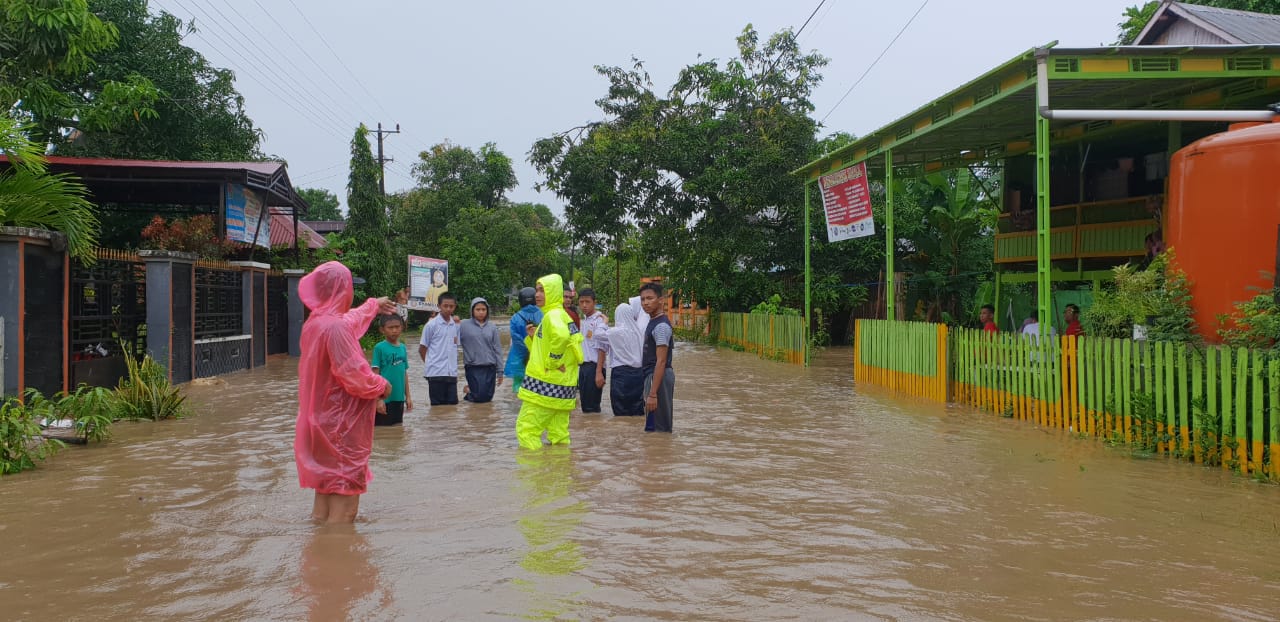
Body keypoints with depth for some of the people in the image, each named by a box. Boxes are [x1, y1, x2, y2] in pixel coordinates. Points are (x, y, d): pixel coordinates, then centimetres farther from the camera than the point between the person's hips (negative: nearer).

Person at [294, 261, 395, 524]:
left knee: (326, 489, 19)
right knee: (344, 502, -4)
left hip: (322, 422, 10)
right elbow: (354, 377, -26)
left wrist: (373, 305, 50)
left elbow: (350, 320, 32)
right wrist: (382, 386, -6)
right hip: (341, 429, -10)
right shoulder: (335, 328, -22)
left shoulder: (316, 322, 9)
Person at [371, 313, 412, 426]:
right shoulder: (379, 348, -8)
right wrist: (378, 399, -13)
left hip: (399, 398, 5)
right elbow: (376, 374, -9)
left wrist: (408, 396, 12)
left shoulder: (403, 348, 8)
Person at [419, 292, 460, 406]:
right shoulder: (431, 325, -4)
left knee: (453, 404, 4)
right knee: (438, 405, 0)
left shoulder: (456, 325, 9)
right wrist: (430, 364, 5)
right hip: (436, 373, -4)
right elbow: (422, 349, 2)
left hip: (452, 373, 4)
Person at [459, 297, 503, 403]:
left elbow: (497, 349, 8)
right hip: (473, 368, -3)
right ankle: (469, 390, 24)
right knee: (479, 397, -8)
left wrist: (499, 371, 7)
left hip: (490, 367, 3)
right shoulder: (464, 325, -2)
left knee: (487, 397, 5)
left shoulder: (492, 327, 7)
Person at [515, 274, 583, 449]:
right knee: (558, 435, 10)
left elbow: (561, 335, -35)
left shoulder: (553, 315, -12)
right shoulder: (563, 315, 18)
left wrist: (551, 362, -23)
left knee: (526, 429, -4)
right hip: (563, 387, 9)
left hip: (546, 385, -9)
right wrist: (533, 337, 7)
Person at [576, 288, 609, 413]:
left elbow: (602, 348, -14)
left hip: (594, 366, -8)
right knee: (585, 406, 10)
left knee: (592, 407, -7)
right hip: (583, 366, 8)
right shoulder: (584, 321, 16)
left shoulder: (599, 320, -9)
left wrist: (599, 372, -19)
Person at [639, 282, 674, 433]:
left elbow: (661, 361, -22)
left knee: (655, 426, -7)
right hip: (653, 375, 10)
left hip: (658, 376, -10)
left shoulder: (661, 326, -16)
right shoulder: (652, 322, 15)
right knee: (663, 424, 15)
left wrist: (652, 394, -25)